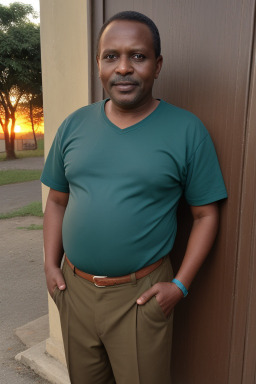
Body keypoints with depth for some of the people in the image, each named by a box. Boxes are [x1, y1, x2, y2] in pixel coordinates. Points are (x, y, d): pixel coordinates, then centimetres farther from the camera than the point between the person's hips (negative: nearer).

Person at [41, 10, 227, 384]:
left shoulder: (187, 130, -8)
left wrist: (180, 285, -11)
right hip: (74, 287, 4)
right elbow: (57, 201, 8)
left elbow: (206, 214, -6)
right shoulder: (74, 125, 2)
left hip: (140, 295, -3)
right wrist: (51, 265, 1)